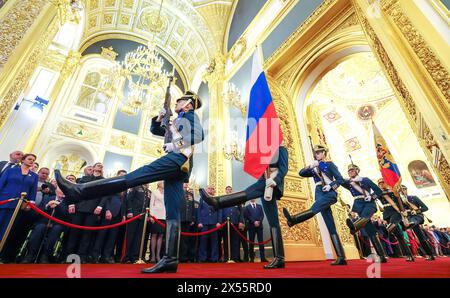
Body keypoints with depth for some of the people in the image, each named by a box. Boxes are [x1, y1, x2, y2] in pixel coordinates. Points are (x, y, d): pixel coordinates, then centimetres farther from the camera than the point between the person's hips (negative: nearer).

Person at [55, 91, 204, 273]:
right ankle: (170, 259, -4)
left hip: (178, 158, -9)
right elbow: (154, 130, 40)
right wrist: (159, 118, 23)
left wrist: (177, 144, -9)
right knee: (172, 213, -3)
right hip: (180, 167, 9)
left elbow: (199, 135, -7)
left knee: (132, 178, -17)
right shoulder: (175, 124, 38)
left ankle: (80, 191, -18)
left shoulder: (190, 116, 13)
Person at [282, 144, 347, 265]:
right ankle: (341, 257, 2)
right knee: (331, 228, 1)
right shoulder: (314, 168, 23)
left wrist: (330, 186, -16)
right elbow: (301, 173, 10)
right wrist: (310, 166, -4)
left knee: (313, 209, -34)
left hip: (330, 193, -6)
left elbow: (340, 179, 1)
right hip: (320, 194, 6)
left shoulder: (329, 164, 8)